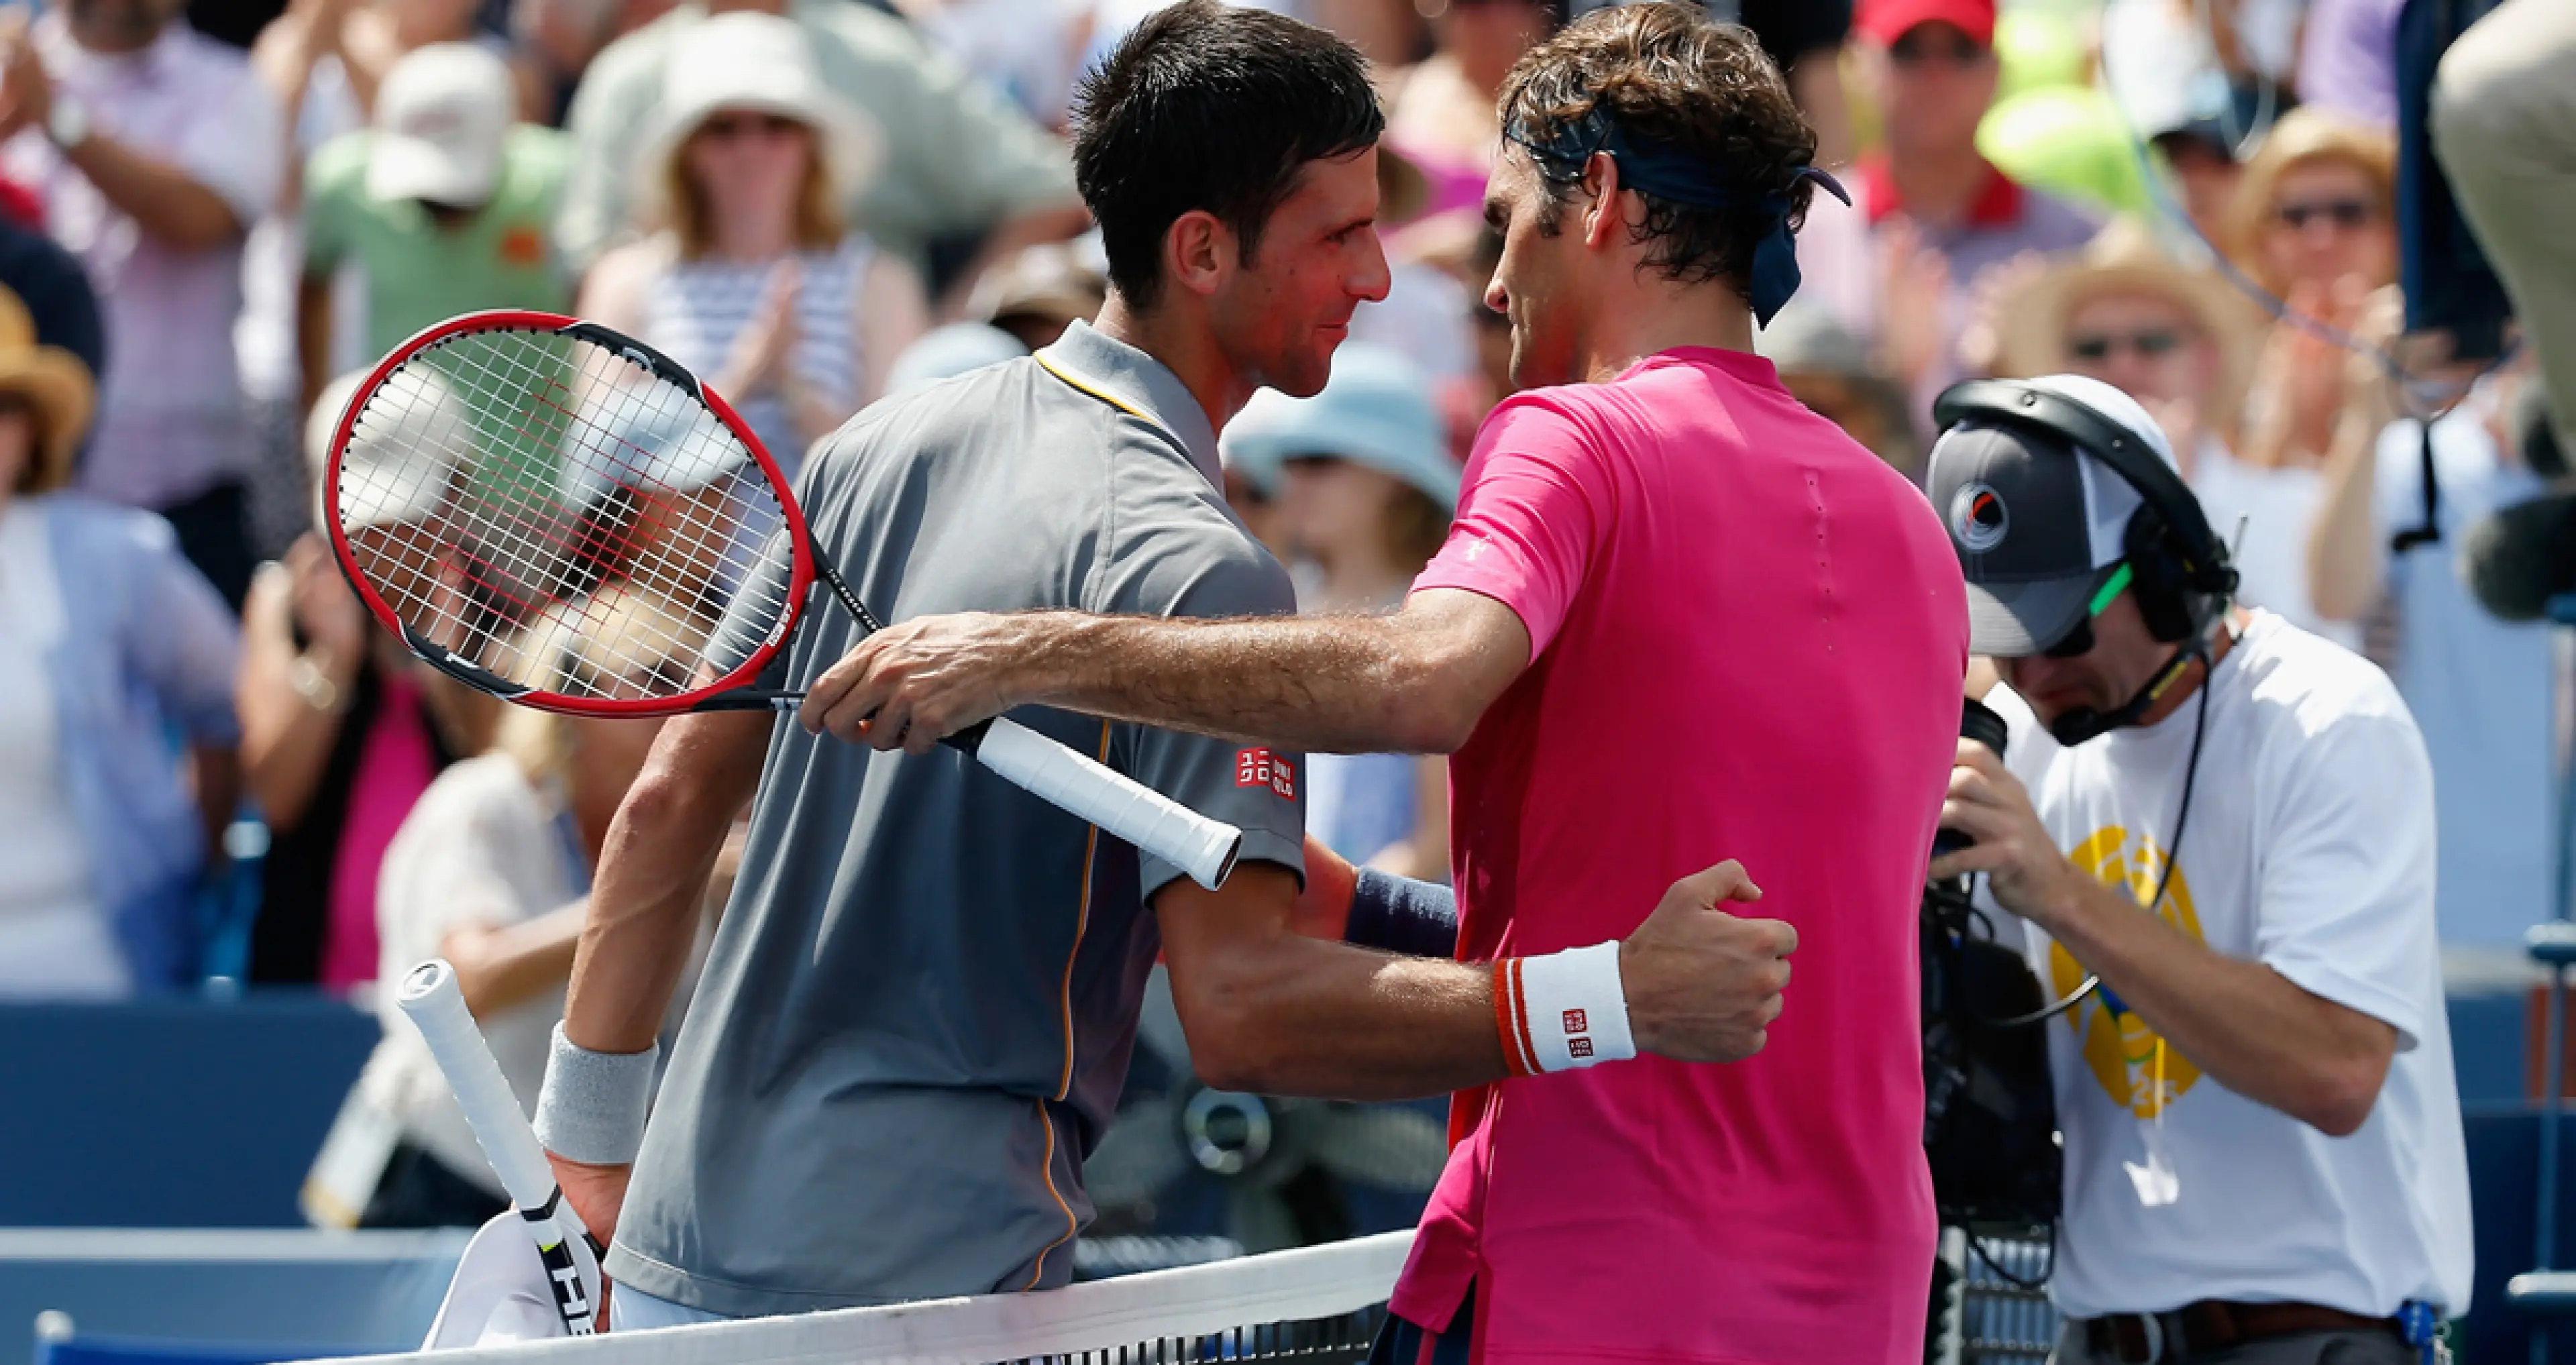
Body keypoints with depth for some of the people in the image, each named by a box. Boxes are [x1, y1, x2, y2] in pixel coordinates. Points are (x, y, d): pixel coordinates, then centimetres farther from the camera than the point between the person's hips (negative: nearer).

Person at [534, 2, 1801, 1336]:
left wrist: (591, 1130, 21)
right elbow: (1237, 1009, -26)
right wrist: (1614, 1002, -28)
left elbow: (669, 802, 14)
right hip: (918, 1297, -8)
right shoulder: (1193, 570, -16)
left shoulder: (880, 447, 9)